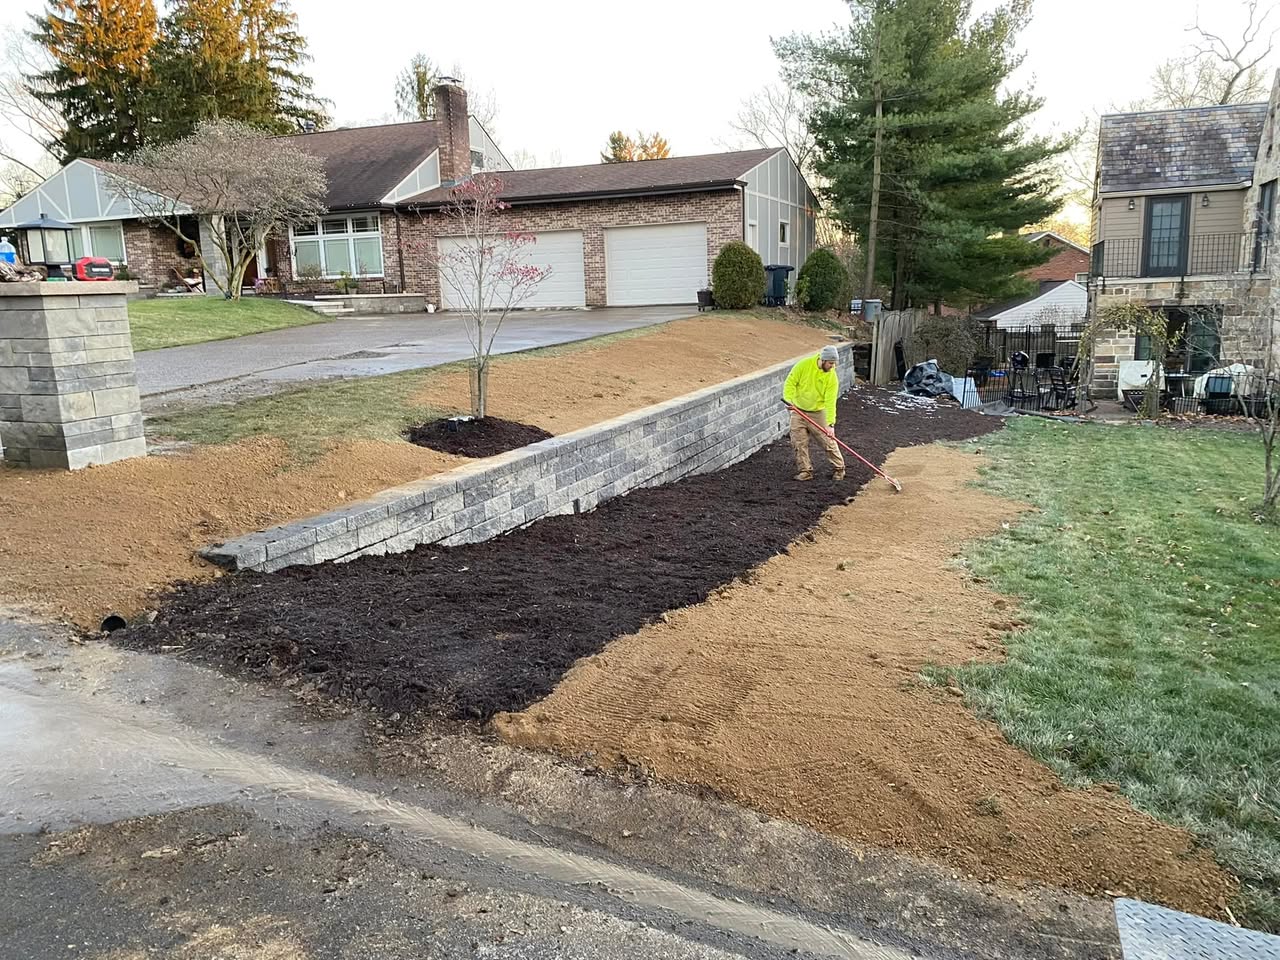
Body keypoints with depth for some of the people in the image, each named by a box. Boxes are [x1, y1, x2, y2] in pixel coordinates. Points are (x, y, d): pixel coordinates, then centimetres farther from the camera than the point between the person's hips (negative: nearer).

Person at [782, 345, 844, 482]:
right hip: (798, 410, 1)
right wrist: (789, 399, -25)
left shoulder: (832, 377, -15)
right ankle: (805, 470, 11)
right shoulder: (804, 365, -15)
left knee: (828, 441, 0)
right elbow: (790, 382, -9)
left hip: (818, 413, -1)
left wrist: (830, 423, -26)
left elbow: (830, 402, -19)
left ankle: (839, 468, 16)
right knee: (799, 443, 0)